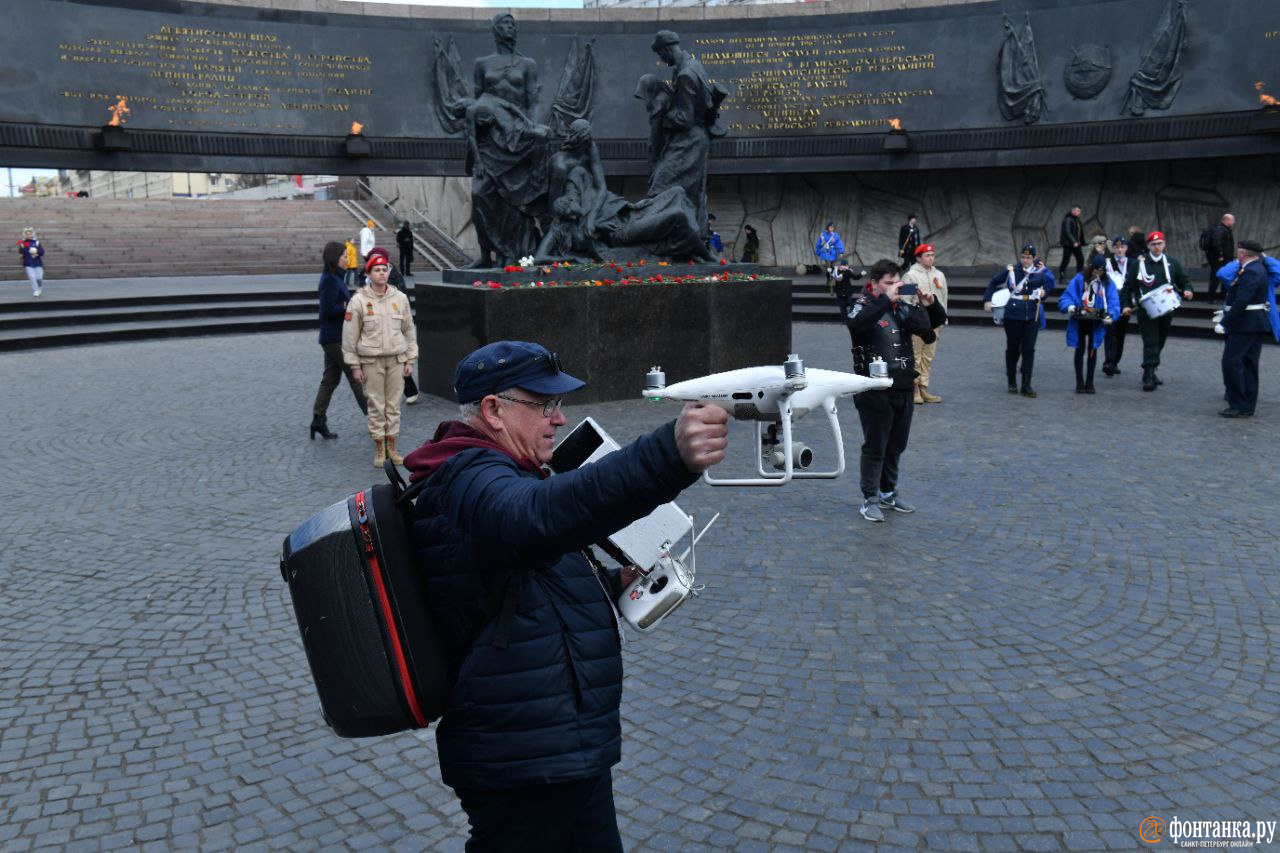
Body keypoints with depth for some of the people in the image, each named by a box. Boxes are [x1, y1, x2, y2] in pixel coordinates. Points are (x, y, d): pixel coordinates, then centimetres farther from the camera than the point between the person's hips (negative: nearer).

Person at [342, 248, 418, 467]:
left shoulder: (400, 298, 5)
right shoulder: (358, 300, -5)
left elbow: (409, 330, 11)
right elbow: (350, 335, -3)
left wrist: (410, 359, 8)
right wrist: (355, 366, -5)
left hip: (396, 359, 3)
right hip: (371, 361, -3)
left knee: (393, 404, 7)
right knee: (376, 405, 1)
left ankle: (391, 447, 17)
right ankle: (379, 450, 11)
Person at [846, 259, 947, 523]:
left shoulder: (902, 308, 10)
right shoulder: (863, 306, -7)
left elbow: (937, 321, 16)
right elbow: (856, 324, -31)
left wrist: (930, 303, -5)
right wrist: (886, 300, -32)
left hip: (903, 388, 6)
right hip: (875, 390, -6)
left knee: (896, 445, 15)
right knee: (875, 447, -1)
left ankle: (888, 493, 29)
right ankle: (869, 500, 7)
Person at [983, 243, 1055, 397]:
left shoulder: (1040, 271, 3)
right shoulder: (1011, 270, 0)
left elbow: (1051, 286, -4)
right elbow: (994, 282, 10)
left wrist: (1044, 270, -14)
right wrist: (987, 300, 5)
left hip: (1032, 316, 1)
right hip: (1013, 315, -1)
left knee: (1029, 350, -1)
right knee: (1012, 348, 8)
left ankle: (1026, 386, 4)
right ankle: (1012, 383, 22)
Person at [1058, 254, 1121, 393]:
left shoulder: (1107, 283, -6)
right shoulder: (1079, 280, -9)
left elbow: (1113, 303, -10)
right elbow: (1066, 297, -12)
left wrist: (1110, 315, -28)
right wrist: (1069, 306, -32)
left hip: (1097, 323, 1)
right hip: (1079, 321, -1)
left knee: (1092, 350, 11)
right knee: (1080, 350, 8)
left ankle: (1089, 382, 23)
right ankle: (1079, 383, 18)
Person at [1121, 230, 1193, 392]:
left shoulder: (1172, 263, 9)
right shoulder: (1138, 264, 0)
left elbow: (1184, 280, 17)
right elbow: (1128, 287, 2)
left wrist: (1187, 290, -4)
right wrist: (1127, 305, -8)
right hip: (1146, 310, -4)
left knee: (1160, 342, 13)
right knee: (1150, 343, -11)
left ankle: (1150, 372, 28)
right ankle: (1149, 377, -12)